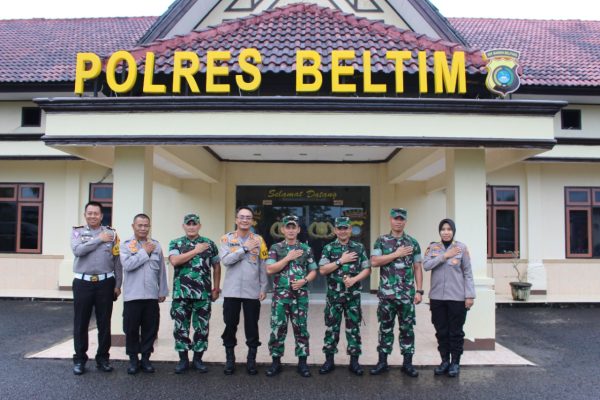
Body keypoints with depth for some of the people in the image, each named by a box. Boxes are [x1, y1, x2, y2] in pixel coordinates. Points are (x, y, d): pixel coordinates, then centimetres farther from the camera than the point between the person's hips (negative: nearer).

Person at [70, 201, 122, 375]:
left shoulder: (111, 233, 5)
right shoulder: (77, 232, 5)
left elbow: (117, 261, 5)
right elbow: (78, 250, -16)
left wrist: (117, 285, 1)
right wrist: (99, 239, -13)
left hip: (105, 283, 0)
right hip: (83, 283, 0)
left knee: (104, 323, 7)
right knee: (81, 323, 6)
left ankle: (103, 358, 18)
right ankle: (79, 359, 18)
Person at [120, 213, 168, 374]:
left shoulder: (156, 245, 7)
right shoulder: (125, 245, 1)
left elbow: (162, 270, 10)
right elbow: (127, 265, -17)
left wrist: (163, 291, 10)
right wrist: (145, 252, -11)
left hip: (152, 295, 2)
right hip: (132, 295, -2)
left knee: (150, 328, 7)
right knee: (131, 329, 4)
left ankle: (145, 358, 21)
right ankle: (133, 359, 19)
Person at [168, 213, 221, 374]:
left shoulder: (209, 244, 7)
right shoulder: (175, 243, 5)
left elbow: (216, 267, 11)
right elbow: (174, 261, -14)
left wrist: (216, 288, 5)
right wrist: (196, 250, -12)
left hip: (203, 294, 1)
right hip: (181, 294, 0)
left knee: (202, 327, 6)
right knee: (181, 327, 6)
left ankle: (198, 358, 20)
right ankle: (183, 359, 19)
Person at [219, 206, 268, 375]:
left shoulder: (258, 240, 4)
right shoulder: (227, 238, 2)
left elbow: (263, 266, 5)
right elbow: (225, 260, -14)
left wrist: (263, 288, 1)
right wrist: (245, 248, -15)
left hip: (252, 291, 0)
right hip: (231, 291, 0)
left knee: (252, 327, 7)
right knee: (230, 326, 7)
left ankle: (251, 360, 20)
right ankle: (230, 359, 22)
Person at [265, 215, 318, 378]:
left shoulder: (306, 249, 7)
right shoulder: (275, 248, 3)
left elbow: (313, 271, 8)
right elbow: (270, 269, -7)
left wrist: (304, 280, -11)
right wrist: (288, 258, -11)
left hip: (300, 295, 1)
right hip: (280, 295, -1)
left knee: (301, 328, 5)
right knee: (277, 328, 2)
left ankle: (302, 361, 15)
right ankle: (276, 361, 14)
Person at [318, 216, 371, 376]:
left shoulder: (359, 248, 4)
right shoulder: (328, 248, 2)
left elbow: (367, 269, 2)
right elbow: (323, 270, -6)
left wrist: (354, 279, -14)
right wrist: (341, 261, -13)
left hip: (353, 295, 0)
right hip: (334, 295, 0)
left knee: (353, 327, 5)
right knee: (331, 327, 5)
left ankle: (354, 360, 16)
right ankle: (329, 360, 16)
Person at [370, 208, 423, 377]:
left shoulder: (413, 242, 6)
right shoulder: (381, 240, 3)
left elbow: (417, 268, 6)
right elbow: (374, 262, -9)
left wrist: (419, 290, -2)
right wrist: (396, 254, -12)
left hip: (407, 294, 1)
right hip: (386, 293, -1)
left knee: (407, 328, 6)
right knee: (385, 328, 7)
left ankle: (407, 363, 16)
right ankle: (382, 362, 17)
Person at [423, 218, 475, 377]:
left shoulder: (461, 247, -1)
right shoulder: (433, 247, 4)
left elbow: (468, 273, -1)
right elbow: (426, 265, -10)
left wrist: (469, 295, -6)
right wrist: (445, 255, -16)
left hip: (457, 297, -2)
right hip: (437, 297, 2)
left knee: (455, 331, 6)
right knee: (441, 331, 10)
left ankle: (455, 362, 19)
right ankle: (445, 360, 23)